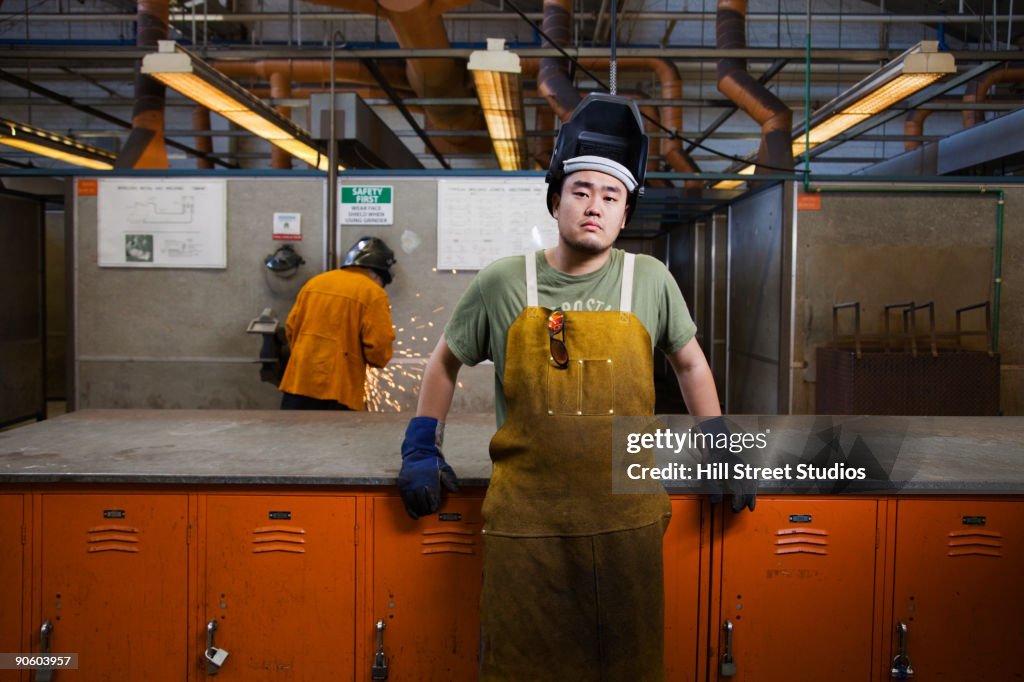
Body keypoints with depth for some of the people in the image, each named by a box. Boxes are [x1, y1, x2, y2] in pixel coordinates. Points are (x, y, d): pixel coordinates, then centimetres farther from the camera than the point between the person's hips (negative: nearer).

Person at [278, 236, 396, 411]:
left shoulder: (314, 282, 12)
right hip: (339, 389, -5)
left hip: (300, 382, 5)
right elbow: (379, 349, -11)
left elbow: (291, 328, 14)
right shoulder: (373, 293, -5)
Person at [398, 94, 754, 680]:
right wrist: (422, 452, 7)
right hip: (525, 518, 0)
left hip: (627, 519, 1)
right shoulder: (503, 284, -1)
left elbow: (690, 364, 14)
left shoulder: (650, 281, 1)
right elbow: (446, 362, 12)